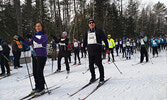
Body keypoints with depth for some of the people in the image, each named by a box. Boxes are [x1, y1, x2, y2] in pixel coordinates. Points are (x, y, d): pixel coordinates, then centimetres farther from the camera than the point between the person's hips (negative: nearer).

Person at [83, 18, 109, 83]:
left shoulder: (99, 31, 0)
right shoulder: (87, 32, 15)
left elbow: (105, 39, -1)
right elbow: (85, 42, 24)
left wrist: (107, 47, -6)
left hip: (97, 51, -4)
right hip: (90, 51, 5)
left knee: (99, 64, -3)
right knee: (91, 65, 6)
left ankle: (102, 78, 8)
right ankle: (93, 77, 20)